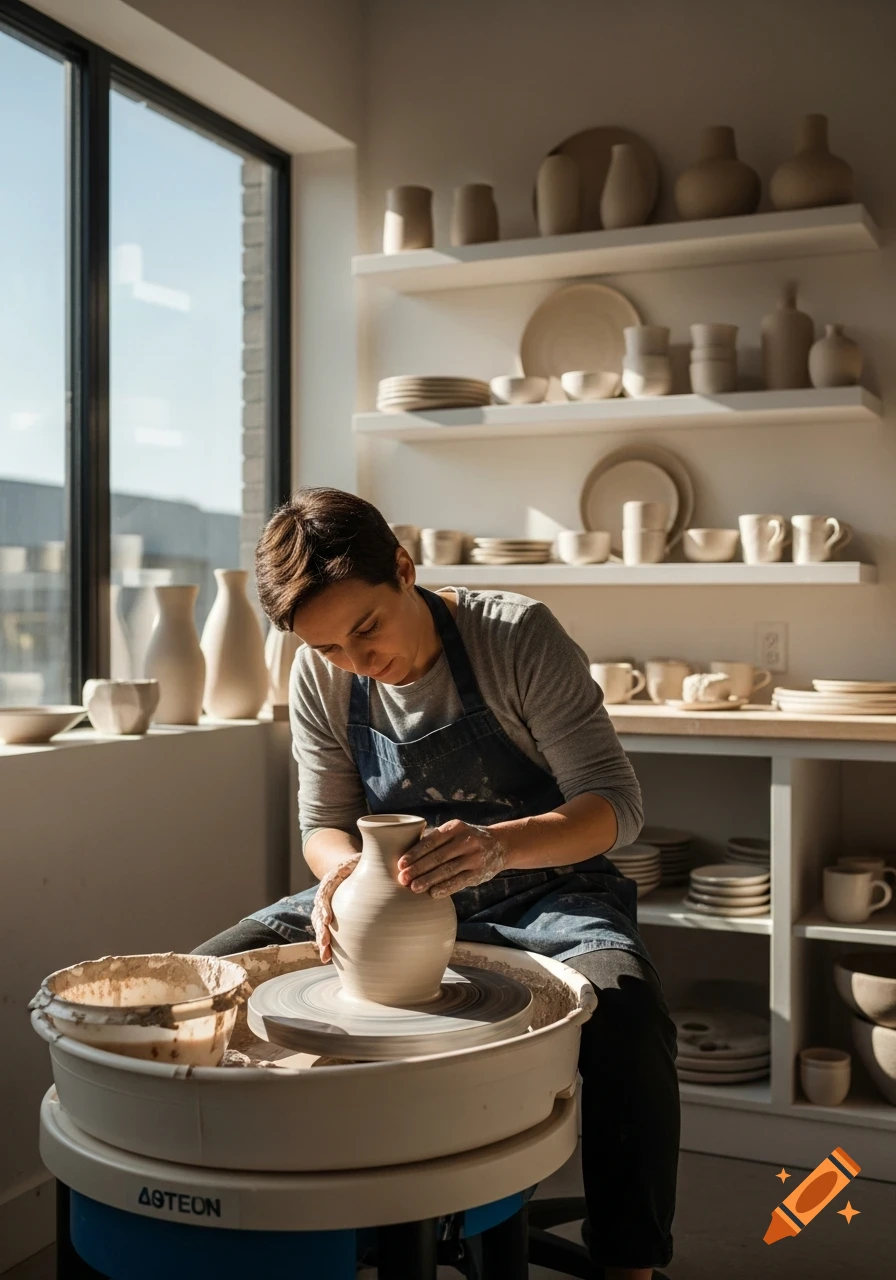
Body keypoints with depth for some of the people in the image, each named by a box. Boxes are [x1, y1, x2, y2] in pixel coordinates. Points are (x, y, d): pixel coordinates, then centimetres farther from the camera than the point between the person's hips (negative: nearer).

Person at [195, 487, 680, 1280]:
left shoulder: (517, 635, -19)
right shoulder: (320, 678, -7)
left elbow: (615, 805, -20)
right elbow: (324, 822, 2)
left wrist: (500, 844, -41)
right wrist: (342, 866, -24)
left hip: (541, 891, -3)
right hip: (395, 894, 4)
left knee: (625, 1005, -36)